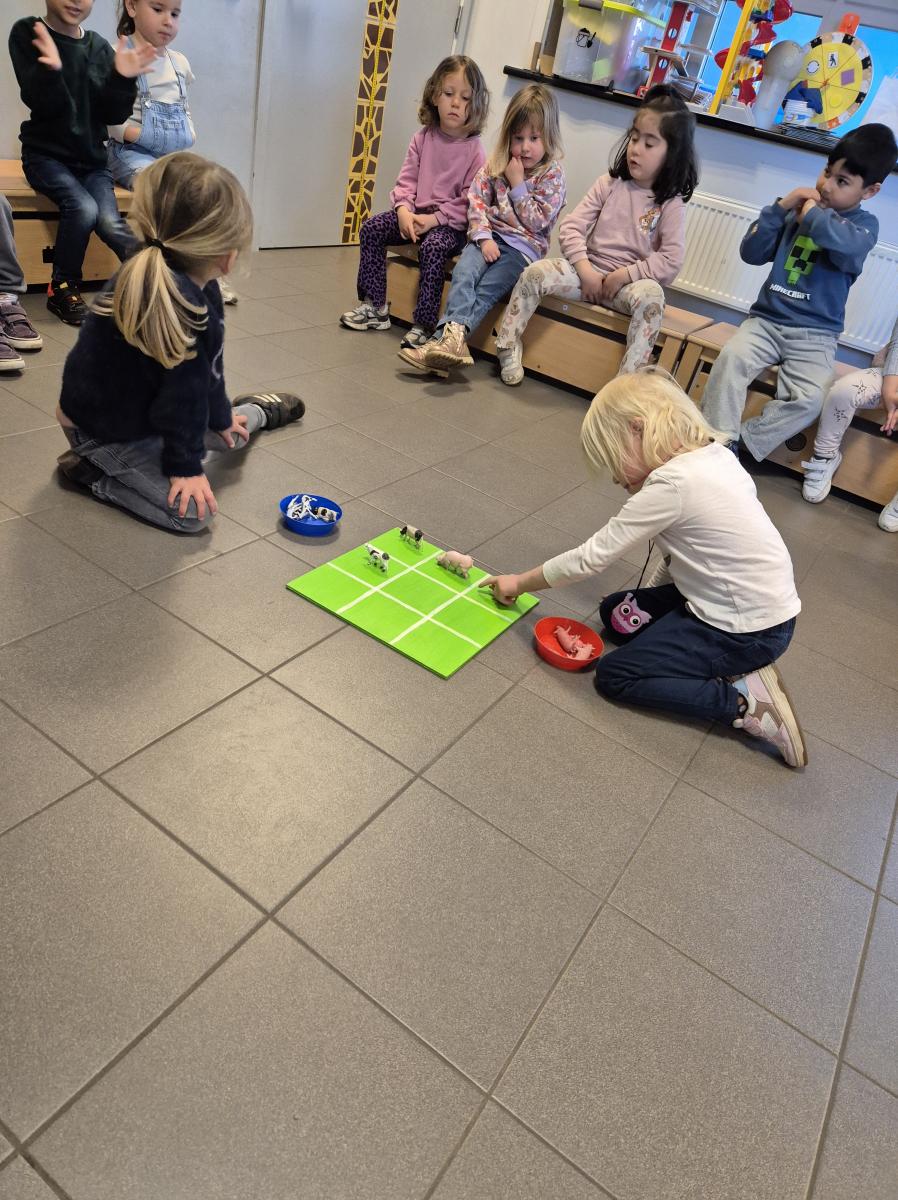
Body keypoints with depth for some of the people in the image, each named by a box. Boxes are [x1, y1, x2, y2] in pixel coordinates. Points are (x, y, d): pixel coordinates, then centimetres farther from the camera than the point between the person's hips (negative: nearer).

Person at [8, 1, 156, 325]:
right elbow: (40, 103, -14)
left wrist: (122, 78, -19)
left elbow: (112, 115, -1)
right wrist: (50, 70, -34)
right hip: (46, 153, -3)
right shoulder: (27, 34, -3)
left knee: (110, 222, -24)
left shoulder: (100, 47, 6)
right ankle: (62, 289, -10)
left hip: (92, 157, 3)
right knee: (83, 208, -29)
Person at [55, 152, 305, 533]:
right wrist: (185, 466, -20)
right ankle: (93, 471, -4)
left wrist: (221, 418, 18)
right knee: (193, 511, -18)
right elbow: (182, 390, -28)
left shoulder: (200, 286, -5)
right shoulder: (168, 299, -35)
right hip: (104, 429, -9)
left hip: (140, 408, 9)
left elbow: (206, 366, 8)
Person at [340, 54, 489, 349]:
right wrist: (403, 210, -14)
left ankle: (423, 325, -27)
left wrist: (434, 219, -20)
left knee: (432, 247, -35)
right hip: (415, 213, 5)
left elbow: (469, 201, -12)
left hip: (451, 222, -5)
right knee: (371, 229, -10)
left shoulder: (474, 150, -7)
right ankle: (375, 306, -2)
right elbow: (407, 179, 6)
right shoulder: (423, 138, 6)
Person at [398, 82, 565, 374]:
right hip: (490, 236, 3)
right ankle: (455, 334, -44)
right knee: (463, 273, -28)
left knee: (486, 290, -26)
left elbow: (538, 222, -6)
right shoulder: (494, 165, 10)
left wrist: (517, 184, -8)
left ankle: (446, 337, -38)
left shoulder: (552, 176, 0)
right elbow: (477, 203, 2)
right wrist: (483, 237, -14)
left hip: (523, 246, -3)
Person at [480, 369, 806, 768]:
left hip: (748, 629, -9)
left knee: (613, 676, -1)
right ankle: (733, 667, 9)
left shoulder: (671, 484, -25)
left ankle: (746, 703, -4)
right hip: (763, 604, 9)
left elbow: (590, 557, -18)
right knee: (615, 612, 17)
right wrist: (649, 595, -4)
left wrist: (520, 583, -5)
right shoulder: (711, 452, 1)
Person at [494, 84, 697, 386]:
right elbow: (570, 228, -1)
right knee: (535, 273, -21)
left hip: (629, 283, -2)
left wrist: (623, 275, -17)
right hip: (588, 271, 3)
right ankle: (509, 346, -10)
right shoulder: (609, 184, 5)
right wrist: (585, 271, -14)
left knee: (651, 294, -37)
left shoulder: (671, 205, -2)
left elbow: (671, 260, -11)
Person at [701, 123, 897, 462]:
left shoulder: (865, 224, 1)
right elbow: (751, 253, 5)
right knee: (732, 356, -29)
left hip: (815, 334, -2)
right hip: (767, 319, 2)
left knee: (809, 399, -27)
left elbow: (849, 245, -24)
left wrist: (810, 213, -10)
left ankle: (737, 443, -15)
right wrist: (781, 206, -5)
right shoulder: (797, 211, 10)